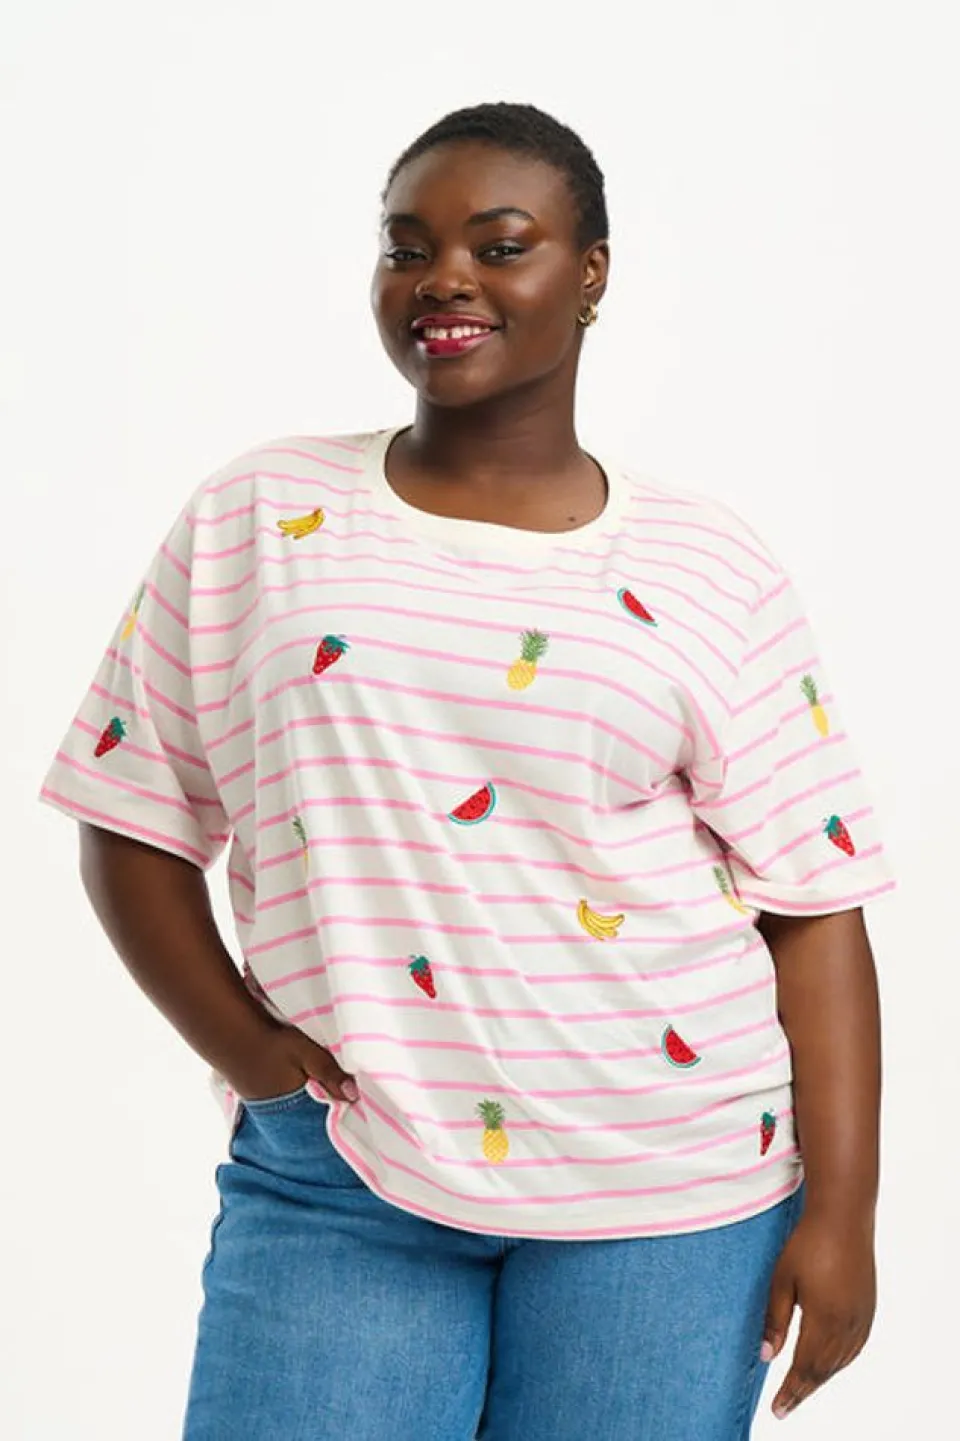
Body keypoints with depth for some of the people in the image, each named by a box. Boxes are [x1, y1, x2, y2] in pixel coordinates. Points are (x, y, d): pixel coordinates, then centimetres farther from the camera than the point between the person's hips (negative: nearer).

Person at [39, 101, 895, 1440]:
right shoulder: (253, 520, 5)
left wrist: (841, 1213, -5)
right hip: (336, 1184, 1)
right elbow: (135, 822, 7)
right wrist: (239, 1042, -6)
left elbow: (814, 903, 0)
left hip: (664, 1185, 0)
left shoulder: (711, 571, 2)